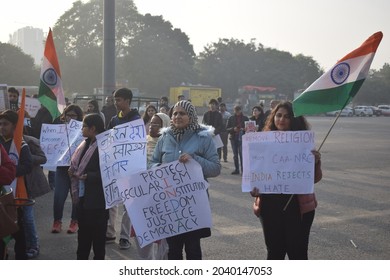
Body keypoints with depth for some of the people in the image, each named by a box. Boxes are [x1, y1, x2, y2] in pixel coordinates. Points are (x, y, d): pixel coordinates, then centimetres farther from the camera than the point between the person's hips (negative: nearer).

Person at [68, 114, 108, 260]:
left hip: (97, 199, -8)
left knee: (98, 235, 6)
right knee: (83, 232, 17)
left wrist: (87, 177, -20)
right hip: (83, 196, 8)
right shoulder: (86, 144, 9)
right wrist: (74, 171, -5)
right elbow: (79, 165, 15)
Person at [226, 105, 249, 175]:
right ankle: (236, 169, 13)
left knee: (241, 154, -13)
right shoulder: (231, 118, 8)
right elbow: (227, 128, 5)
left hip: (242, 138, -2)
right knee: (235, 155, 6)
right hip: (233, 138, 2)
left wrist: (244, 129, -13)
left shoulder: (245, 118, 7)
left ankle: (243, 169, -10)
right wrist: (233, 129, -14)